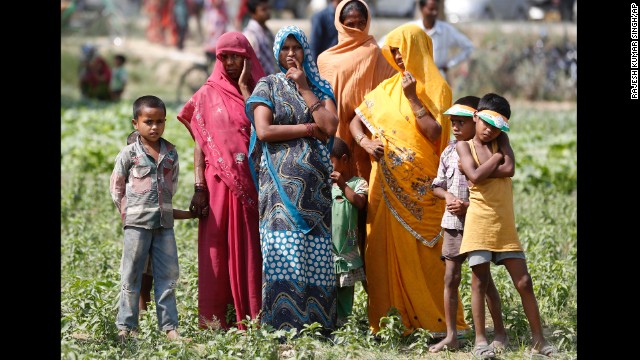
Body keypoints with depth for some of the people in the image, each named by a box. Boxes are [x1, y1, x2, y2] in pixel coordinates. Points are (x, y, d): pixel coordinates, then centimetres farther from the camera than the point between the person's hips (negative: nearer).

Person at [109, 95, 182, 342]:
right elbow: (116, 186, 3)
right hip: (137, 222, -4)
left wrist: (164, 206, 11)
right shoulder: (129, 153, -3)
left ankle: (169, 325, 9)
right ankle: (126, 326, 5)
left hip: (164, 222, 4)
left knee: (168, 275, 4)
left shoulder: (171, 152, 7)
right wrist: (127, 212, 0)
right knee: (131, 276, 1)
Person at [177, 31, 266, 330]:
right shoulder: (208, 93, 7)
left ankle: (248, 314, 3)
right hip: (218, 180, -1)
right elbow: (200, 142, 2)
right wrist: (199, 187, -7)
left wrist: (245, 88, -5)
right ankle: (212, 315, -4)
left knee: (248, 247, 0)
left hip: (251, 181, 1)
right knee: (216, 246, -4)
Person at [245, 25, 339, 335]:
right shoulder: (268, 85, 9)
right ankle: (283, 322, -12)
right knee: (284, 250, -11)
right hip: (281, 179, -2)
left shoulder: (320, 87, 14)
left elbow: (330, 126, -3)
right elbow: (264, 131, -6)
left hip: (314, 180, 2)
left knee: (315, 252, -4)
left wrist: (304, 88, -2)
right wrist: (310, 128, -4)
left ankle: (316, 320, -4)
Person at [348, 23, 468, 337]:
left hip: (420, 188, -5)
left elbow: (434, 133, -13)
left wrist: (413, 98, -13)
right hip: (387, 184, 5)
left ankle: (438, 321, -1)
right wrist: (366, 143, -6)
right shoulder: (388, 88, 13)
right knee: (387, 250, 2)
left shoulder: (437, 88, -2)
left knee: (424, 253, -6)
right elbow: (355, 121, 13)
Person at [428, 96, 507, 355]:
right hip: (452, 223, 5)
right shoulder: (449, 153, 6)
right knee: (450, 278, 4)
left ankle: (500, 333, 12)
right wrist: (448, 196, -7)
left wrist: (469, 205, -18)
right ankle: (451, 335, 9)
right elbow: (437, 185, 14)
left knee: (484, 278, 0)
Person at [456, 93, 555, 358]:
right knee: (480, 282, -1)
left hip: (506, 225, 3)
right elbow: (476, 177, -15)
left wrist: (482, 170, -9)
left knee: (524, 282, 2)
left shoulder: (501, 140, 10)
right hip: (479, 223, -3)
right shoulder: (464, 146, 3)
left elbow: (509, 169, -9)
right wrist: (495, 159, -4)